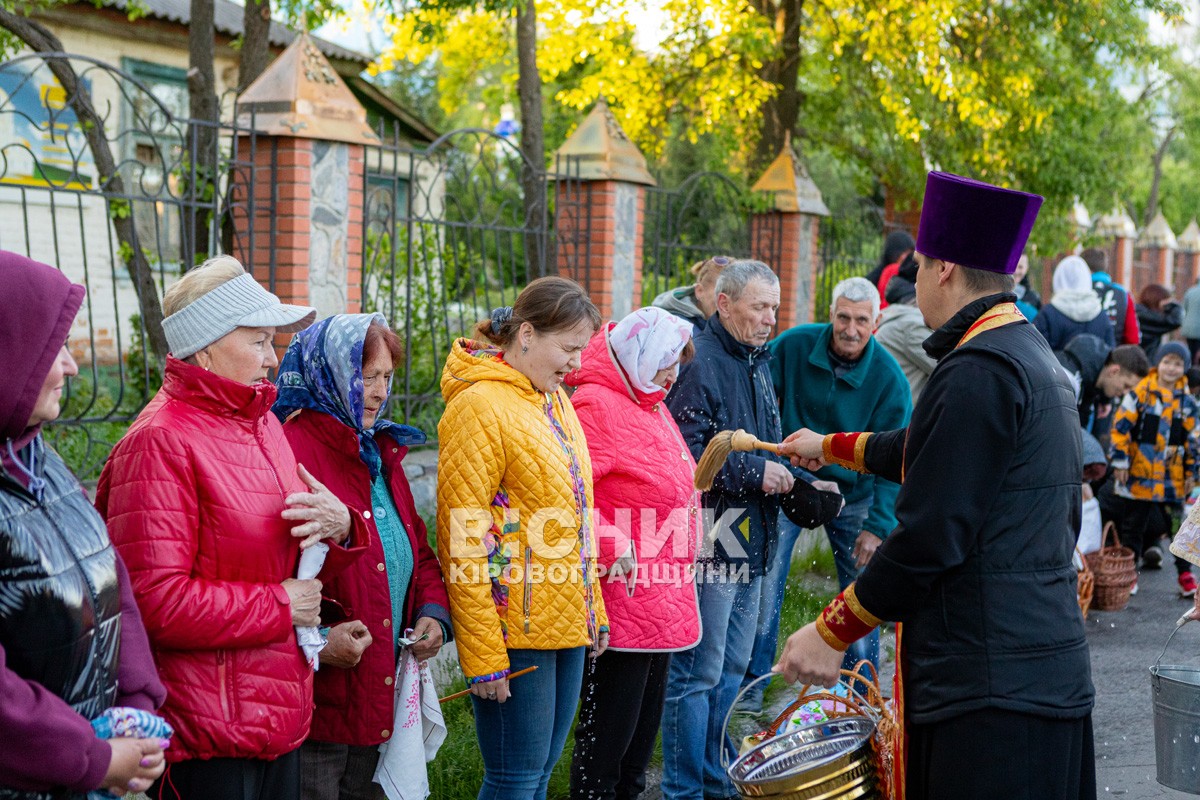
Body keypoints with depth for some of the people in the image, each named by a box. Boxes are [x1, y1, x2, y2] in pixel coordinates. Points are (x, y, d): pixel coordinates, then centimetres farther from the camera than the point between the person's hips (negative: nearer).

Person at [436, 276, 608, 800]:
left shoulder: (554, 399, 13)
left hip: (567, 623, 8)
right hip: (515, 630, -8)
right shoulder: (480, 406, -13)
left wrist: (594, 610, 17)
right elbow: (462, 538, -16)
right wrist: (483, 656, -17)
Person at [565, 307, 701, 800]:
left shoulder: (651, 406, 17)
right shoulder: (596, 405, -14)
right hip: (623, 602, -10)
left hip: (662, 605, 10)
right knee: (608, 728, -3)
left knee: (644, 726, 17)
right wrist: (612, 546, -23)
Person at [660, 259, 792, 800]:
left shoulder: (757, 363, 17)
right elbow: (685, 456, -23)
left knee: (733, 668, 17)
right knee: (697, 674, -3)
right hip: (709, 545, -10)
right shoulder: (700, 365, -14)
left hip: (748, 546, 10)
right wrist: (754, 473, -18)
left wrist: (786, 475, 11)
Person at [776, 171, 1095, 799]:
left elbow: (929, 537, -19)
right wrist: (830, 447, 47)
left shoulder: (979, 370, -16)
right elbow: (926, 450, 33)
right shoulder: (1034, 358, 17)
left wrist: (831, 633, -11)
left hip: (990, 689, -10)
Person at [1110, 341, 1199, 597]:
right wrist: (1120, 462, -10)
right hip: (1139, 474, -3)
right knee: (1133, 525, 7)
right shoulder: (1141, 393, -7)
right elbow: (1121, 427, -7)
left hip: (1173, 478, 3)